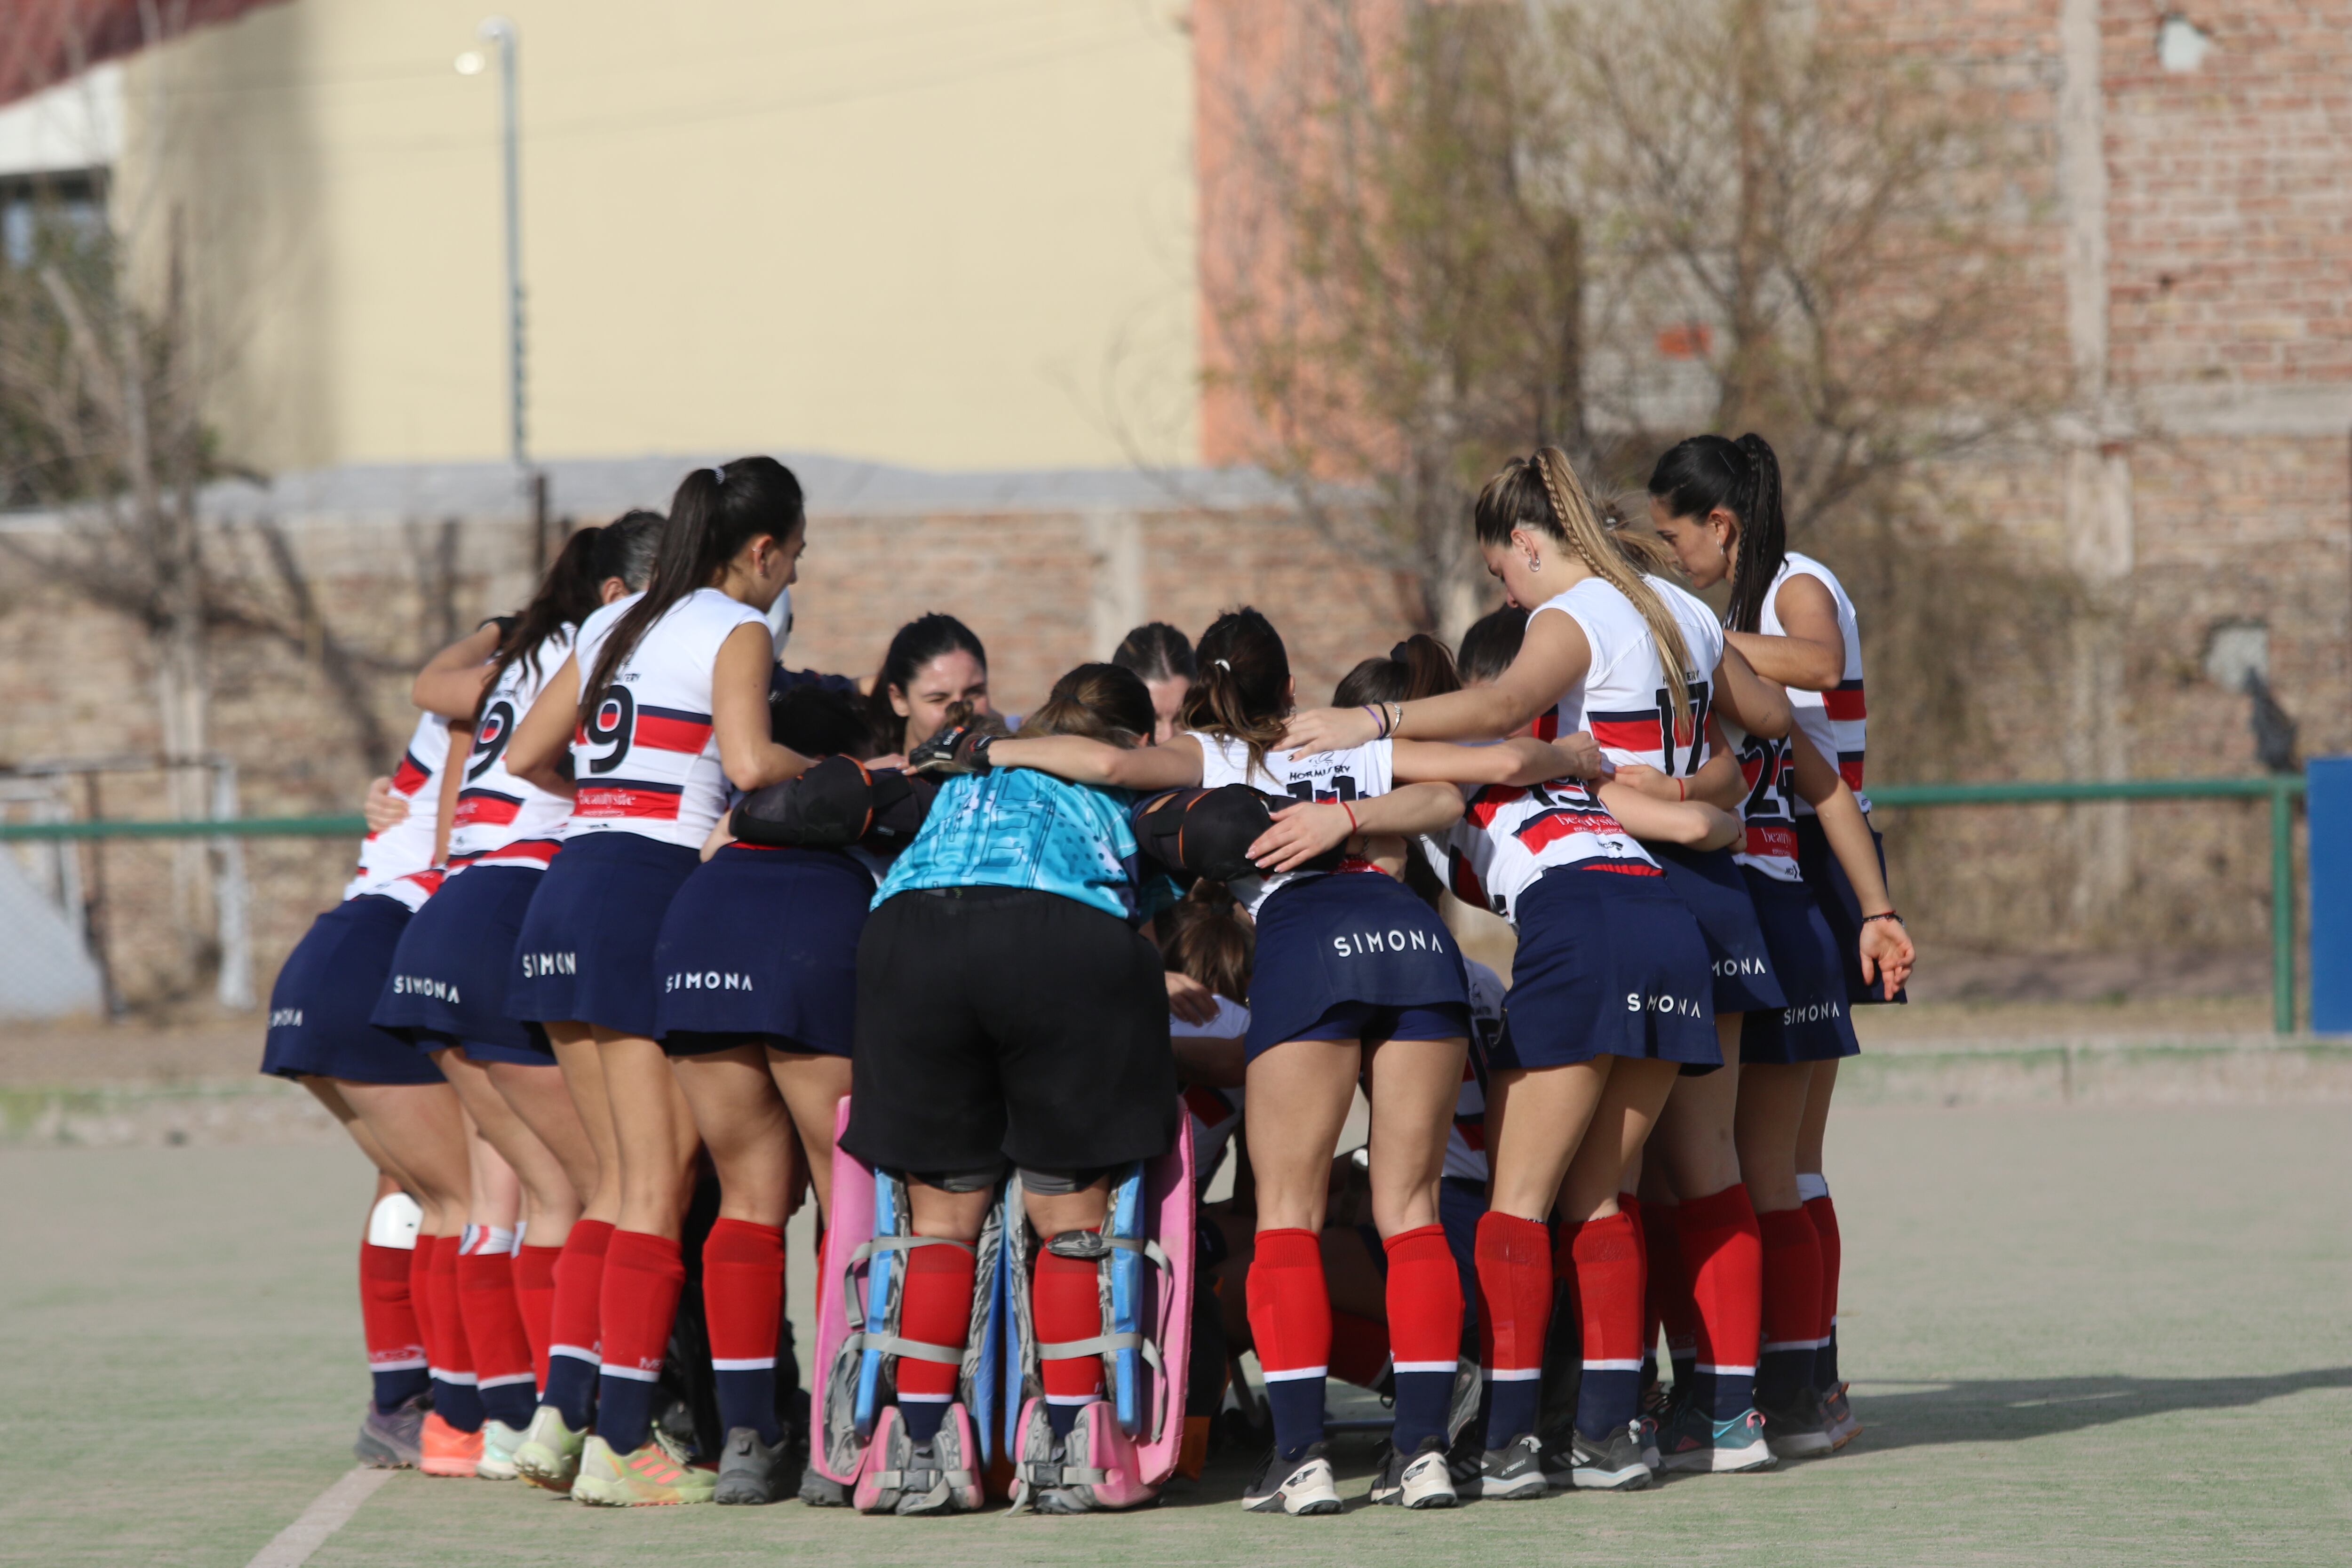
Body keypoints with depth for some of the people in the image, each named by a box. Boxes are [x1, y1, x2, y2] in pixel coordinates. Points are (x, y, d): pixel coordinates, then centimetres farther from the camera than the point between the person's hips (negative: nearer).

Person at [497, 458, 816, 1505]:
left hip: (572, 879, 8)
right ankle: (620, 1442, -10)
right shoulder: (735, 629, -2)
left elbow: (526, 756, 21)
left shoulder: (617, 622, 20)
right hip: (654, 893, -8)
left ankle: (563, 1415, 9)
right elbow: (749, 762, -18)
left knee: (613, 1177, 13)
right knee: (660, 1182, -6)